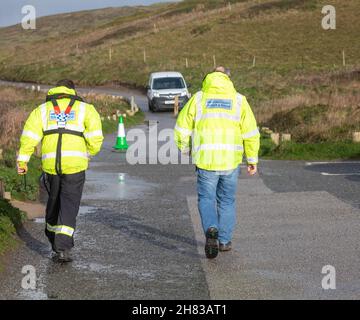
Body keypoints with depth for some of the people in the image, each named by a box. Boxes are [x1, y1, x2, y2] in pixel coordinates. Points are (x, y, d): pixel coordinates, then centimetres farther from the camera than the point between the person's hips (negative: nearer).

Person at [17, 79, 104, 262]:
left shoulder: (43, 109, 16)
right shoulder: (84, 108, 12)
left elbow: (29, 135, 0)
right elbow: (95, 136, -4)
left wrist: (22, 160, -3)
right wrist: (89, 154, 13)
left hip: (50, 164, 2)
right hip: (75, 164, -2)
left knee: (54, 201, 23)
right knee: (69, 206, 0)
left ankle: (54, 239, 36)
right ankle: (62, 248, -11)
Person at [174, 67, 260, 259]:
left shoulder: (198, 98, 3)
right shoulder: (238, 100, 4)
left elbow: (182, 129, 2)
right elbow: (251, 133, -1)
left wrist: (185, 149, 21)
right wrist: (252, 160, 8)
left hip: (205, 160, -1)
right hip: (231, 161, 1)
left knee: (206, 199, 10)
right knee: (227, 200, 17)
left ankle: (211, 230, -16)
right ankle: (225, 241, 23)